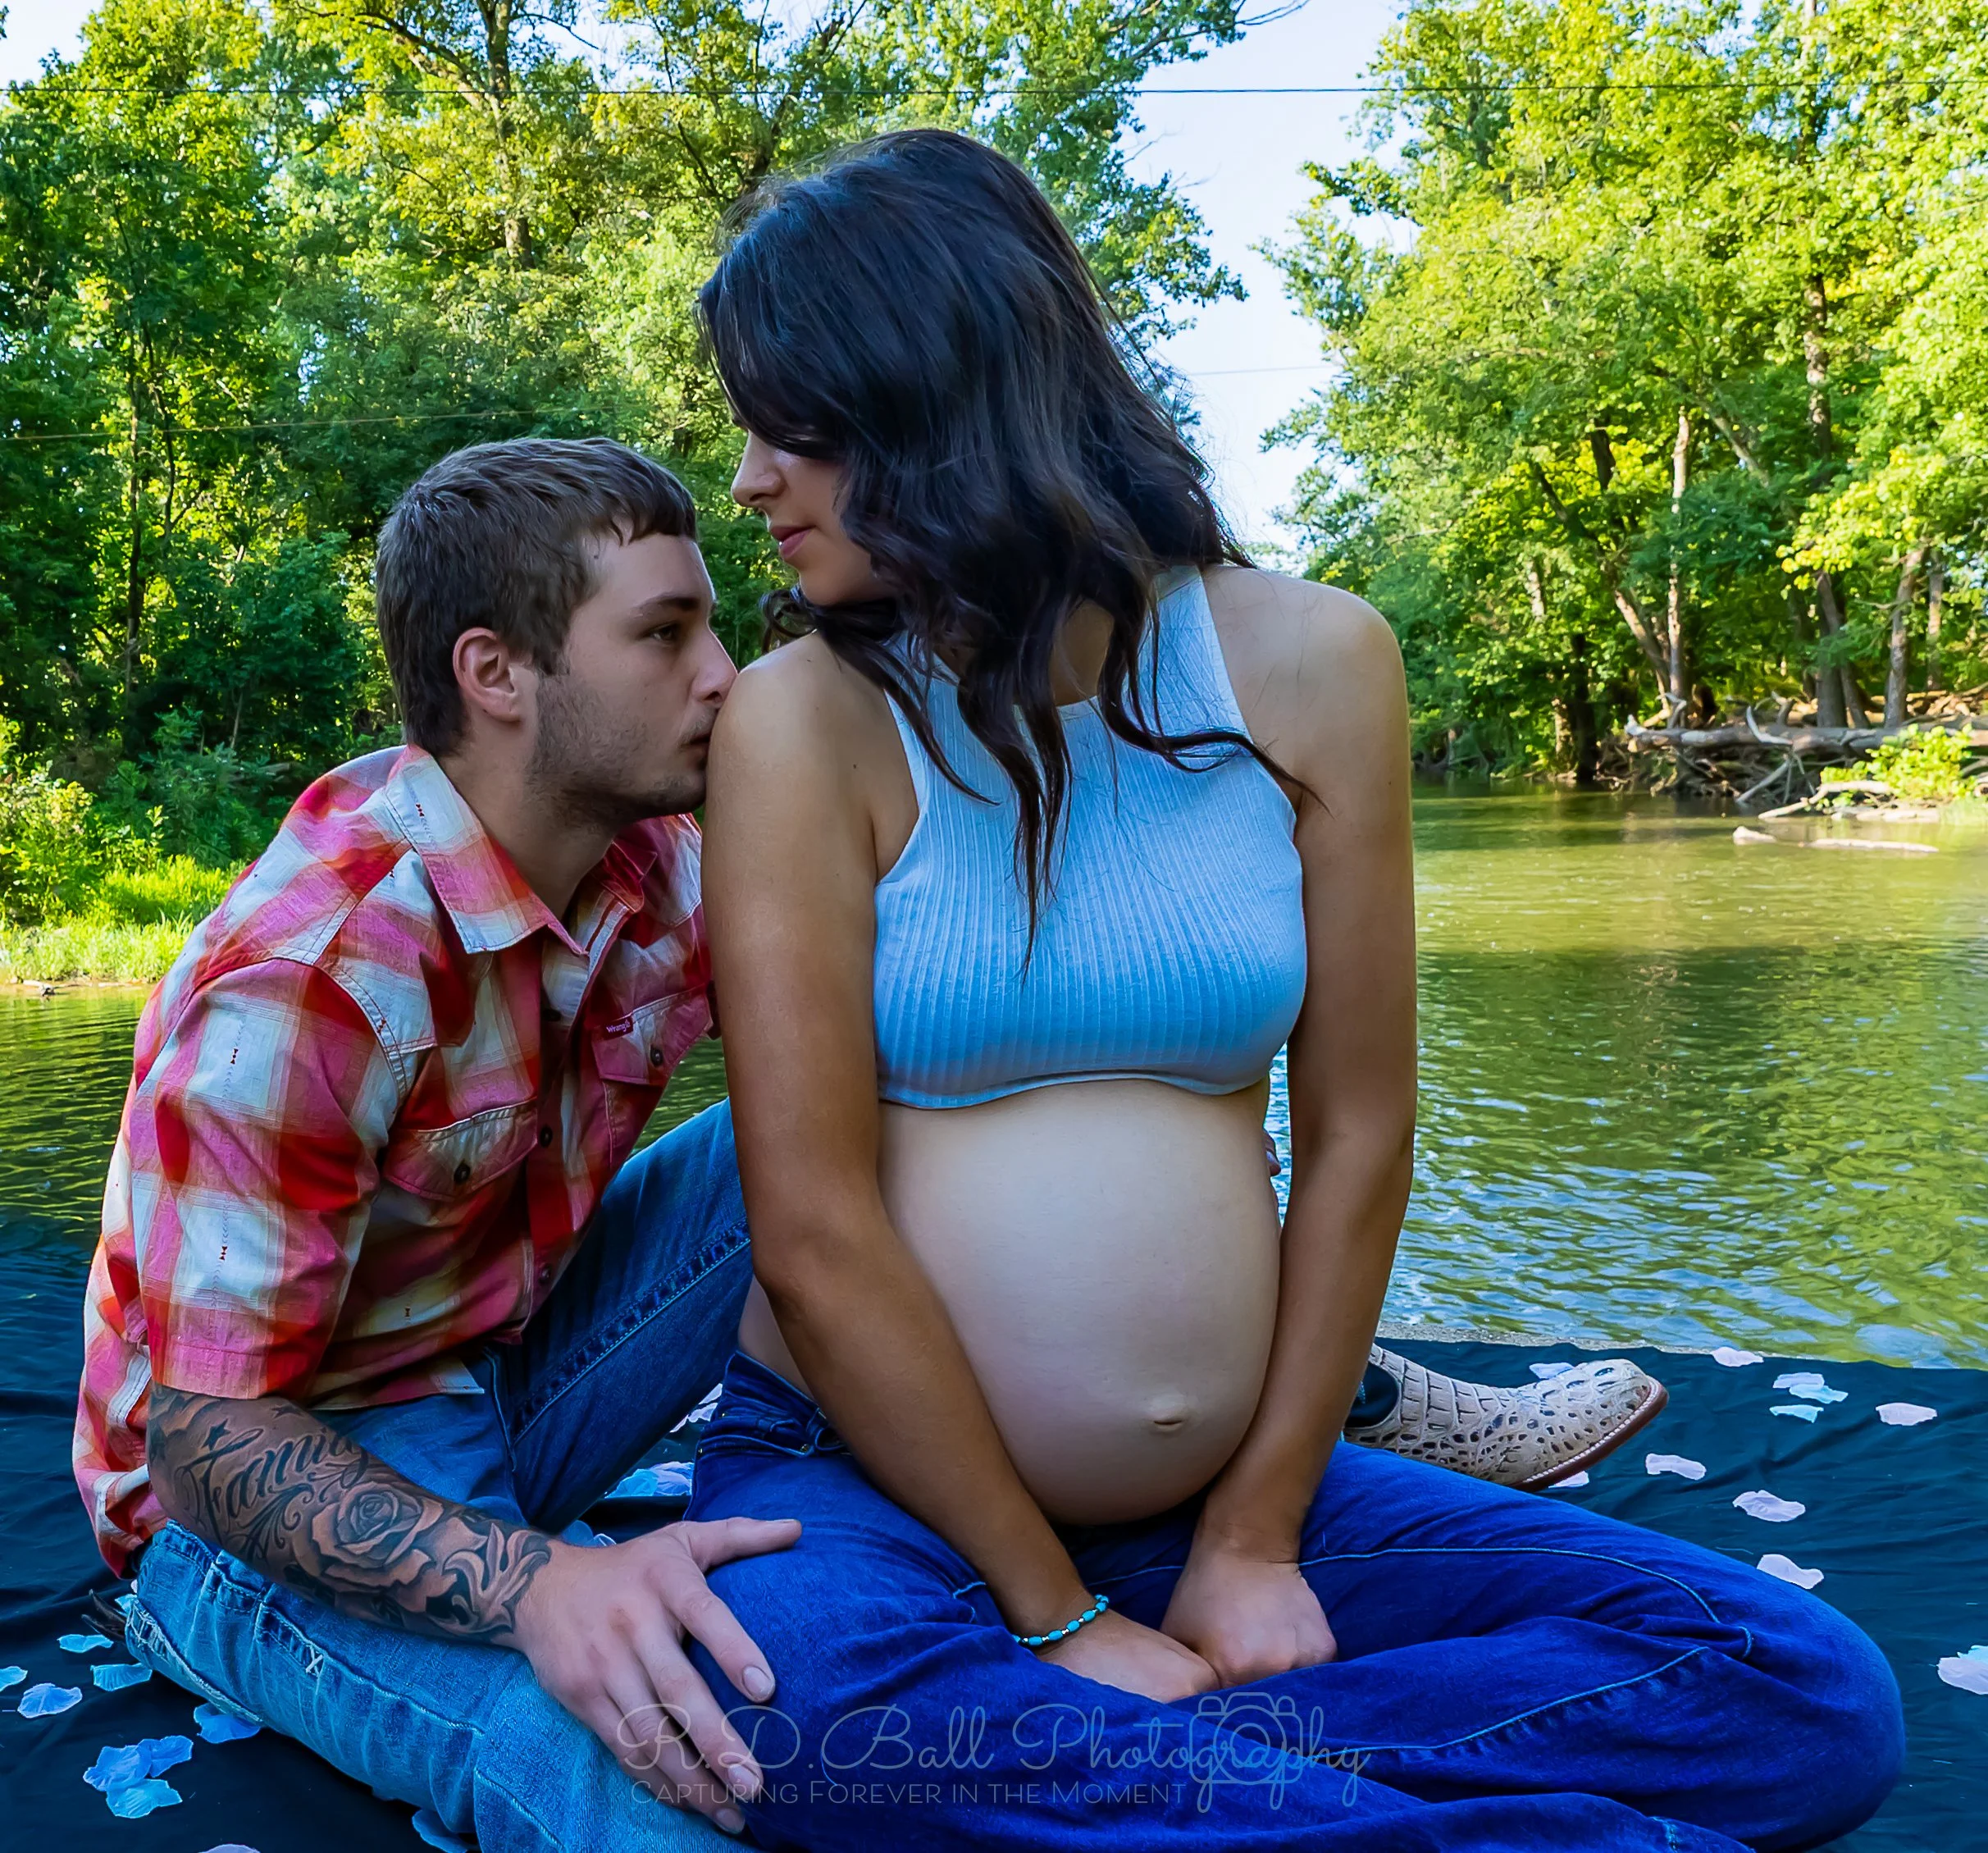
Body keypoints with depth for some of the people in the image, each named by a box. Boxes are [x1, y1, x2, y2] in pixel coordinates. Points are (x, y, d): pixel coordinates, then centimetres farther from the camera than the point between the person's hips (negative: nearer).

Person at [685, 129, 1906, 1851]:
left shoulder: (1306, 663, -2)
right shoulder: (809, 718, -8)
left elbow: (1355, 1137, 0)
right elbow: (813, 1230, -13)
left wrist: (1252, 1542, -2)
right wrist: (1062, 1623, -12)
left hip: (1237, 1491, 3)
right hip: (866, 1483, -2)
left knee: (1808, 1693, -9)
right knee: (819, 1712, -36)